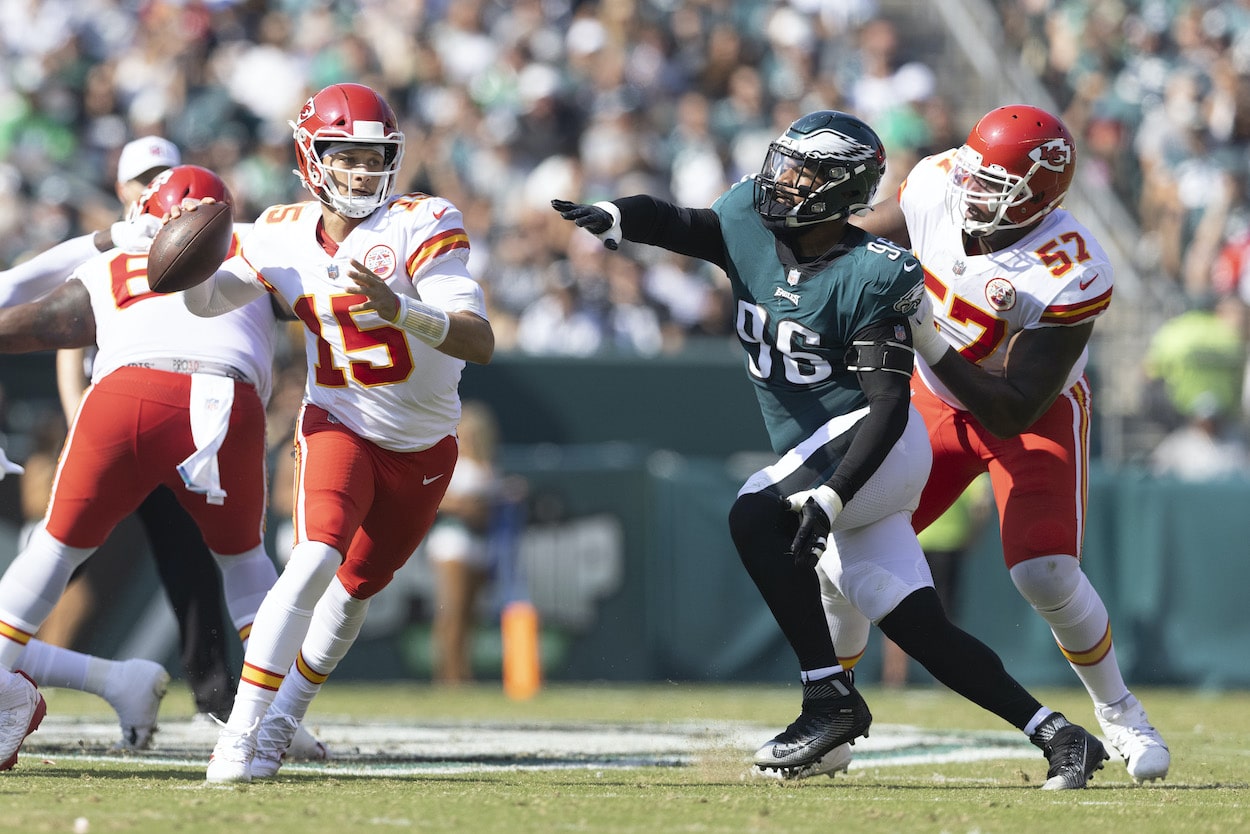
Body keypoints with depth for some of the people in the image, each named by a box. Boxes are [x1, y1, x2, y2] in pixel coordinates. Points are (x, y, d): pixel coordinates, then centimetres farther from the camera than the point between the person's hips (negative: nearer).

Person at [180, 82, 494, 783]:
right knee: (317, 558, -24)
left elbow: (480, 342, -31)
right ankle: (241, 733, -25)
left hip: (423, 447, 0)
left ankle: (282, 721, 36)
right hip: (339, 426, 0)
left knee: (355, 590, 13)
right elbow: (209, 298, 8)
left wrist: (396, 308, -47)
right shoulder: (284, 234, -9)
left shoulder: (420, 226, -21)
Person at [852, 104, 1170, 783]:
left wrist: (927, 339, -41)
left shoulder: (1070, 275, -34)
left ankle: (1117, 712, 8)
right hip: (935, 401, 5)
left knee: (1046, 575, -19)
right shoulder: (936, 186, -20)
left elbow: (1015, 411, -33)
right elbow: (862, 237, 4)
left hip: (1034, 418, -5)